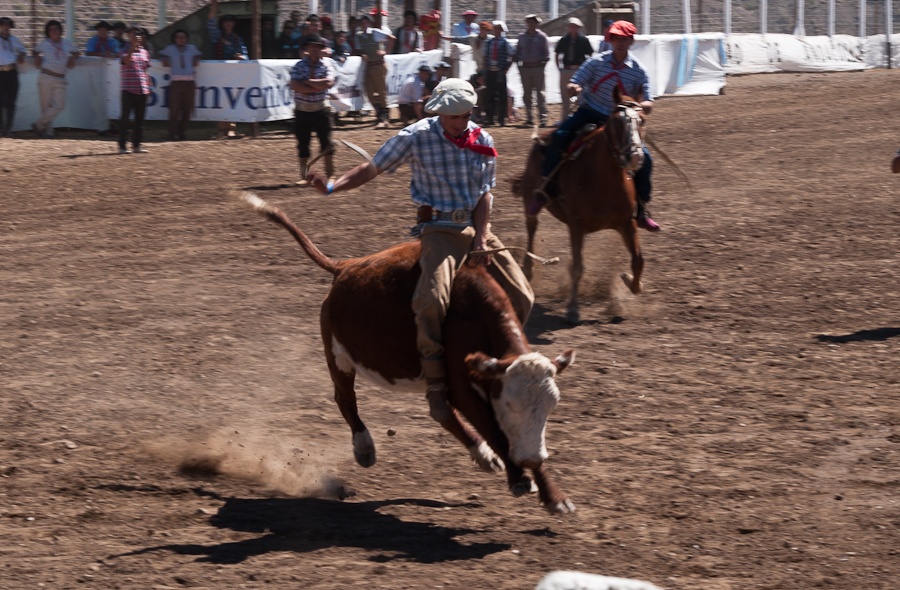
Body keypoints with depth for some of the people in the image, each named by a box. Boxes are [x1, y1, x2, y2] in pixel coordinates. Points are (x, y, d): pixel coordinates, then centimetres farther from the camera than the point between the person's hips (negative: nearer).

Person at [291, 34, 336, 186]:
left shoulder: (326, 64, -1)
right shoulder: (299, 66, -3)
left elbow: (328, 83, -18)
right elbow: (295, 86, -18)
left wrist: (308, 82, -15)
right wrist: (317, 88, -17)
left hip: (321, 110, -1)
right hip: (302, 111, 1)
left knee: (326, 144, 0)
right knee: (302, 145, 6)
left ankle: (330, 175, 8)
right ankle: (304, 177, 14)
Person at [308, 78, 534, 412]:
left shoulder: (483, 142, 3)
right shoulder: (418, 137, -7)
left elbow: (484, 195, 3)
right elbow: (372, 169, -2)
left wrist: (481, 241, -10)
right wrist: (332, 187, -16)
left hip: (475, 228, 5)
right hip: (439, 230, -5)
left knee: (521, 297, -1)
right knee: (432, 298, -29)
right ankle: (435, 384, -18)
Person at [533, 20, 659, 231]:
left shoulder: (638, 70, -2)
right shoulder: (597, 62, -4)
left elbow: (648, 105, -3)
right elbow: (572, 87, -6)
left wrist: (642, 105, -28)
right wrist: (574, 89, -32)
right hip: (589, 113, -2)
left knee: (644, 157, -11)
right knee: (560, 136, -29)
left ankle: (641, 209, 4)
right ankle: (544, 188, -20)